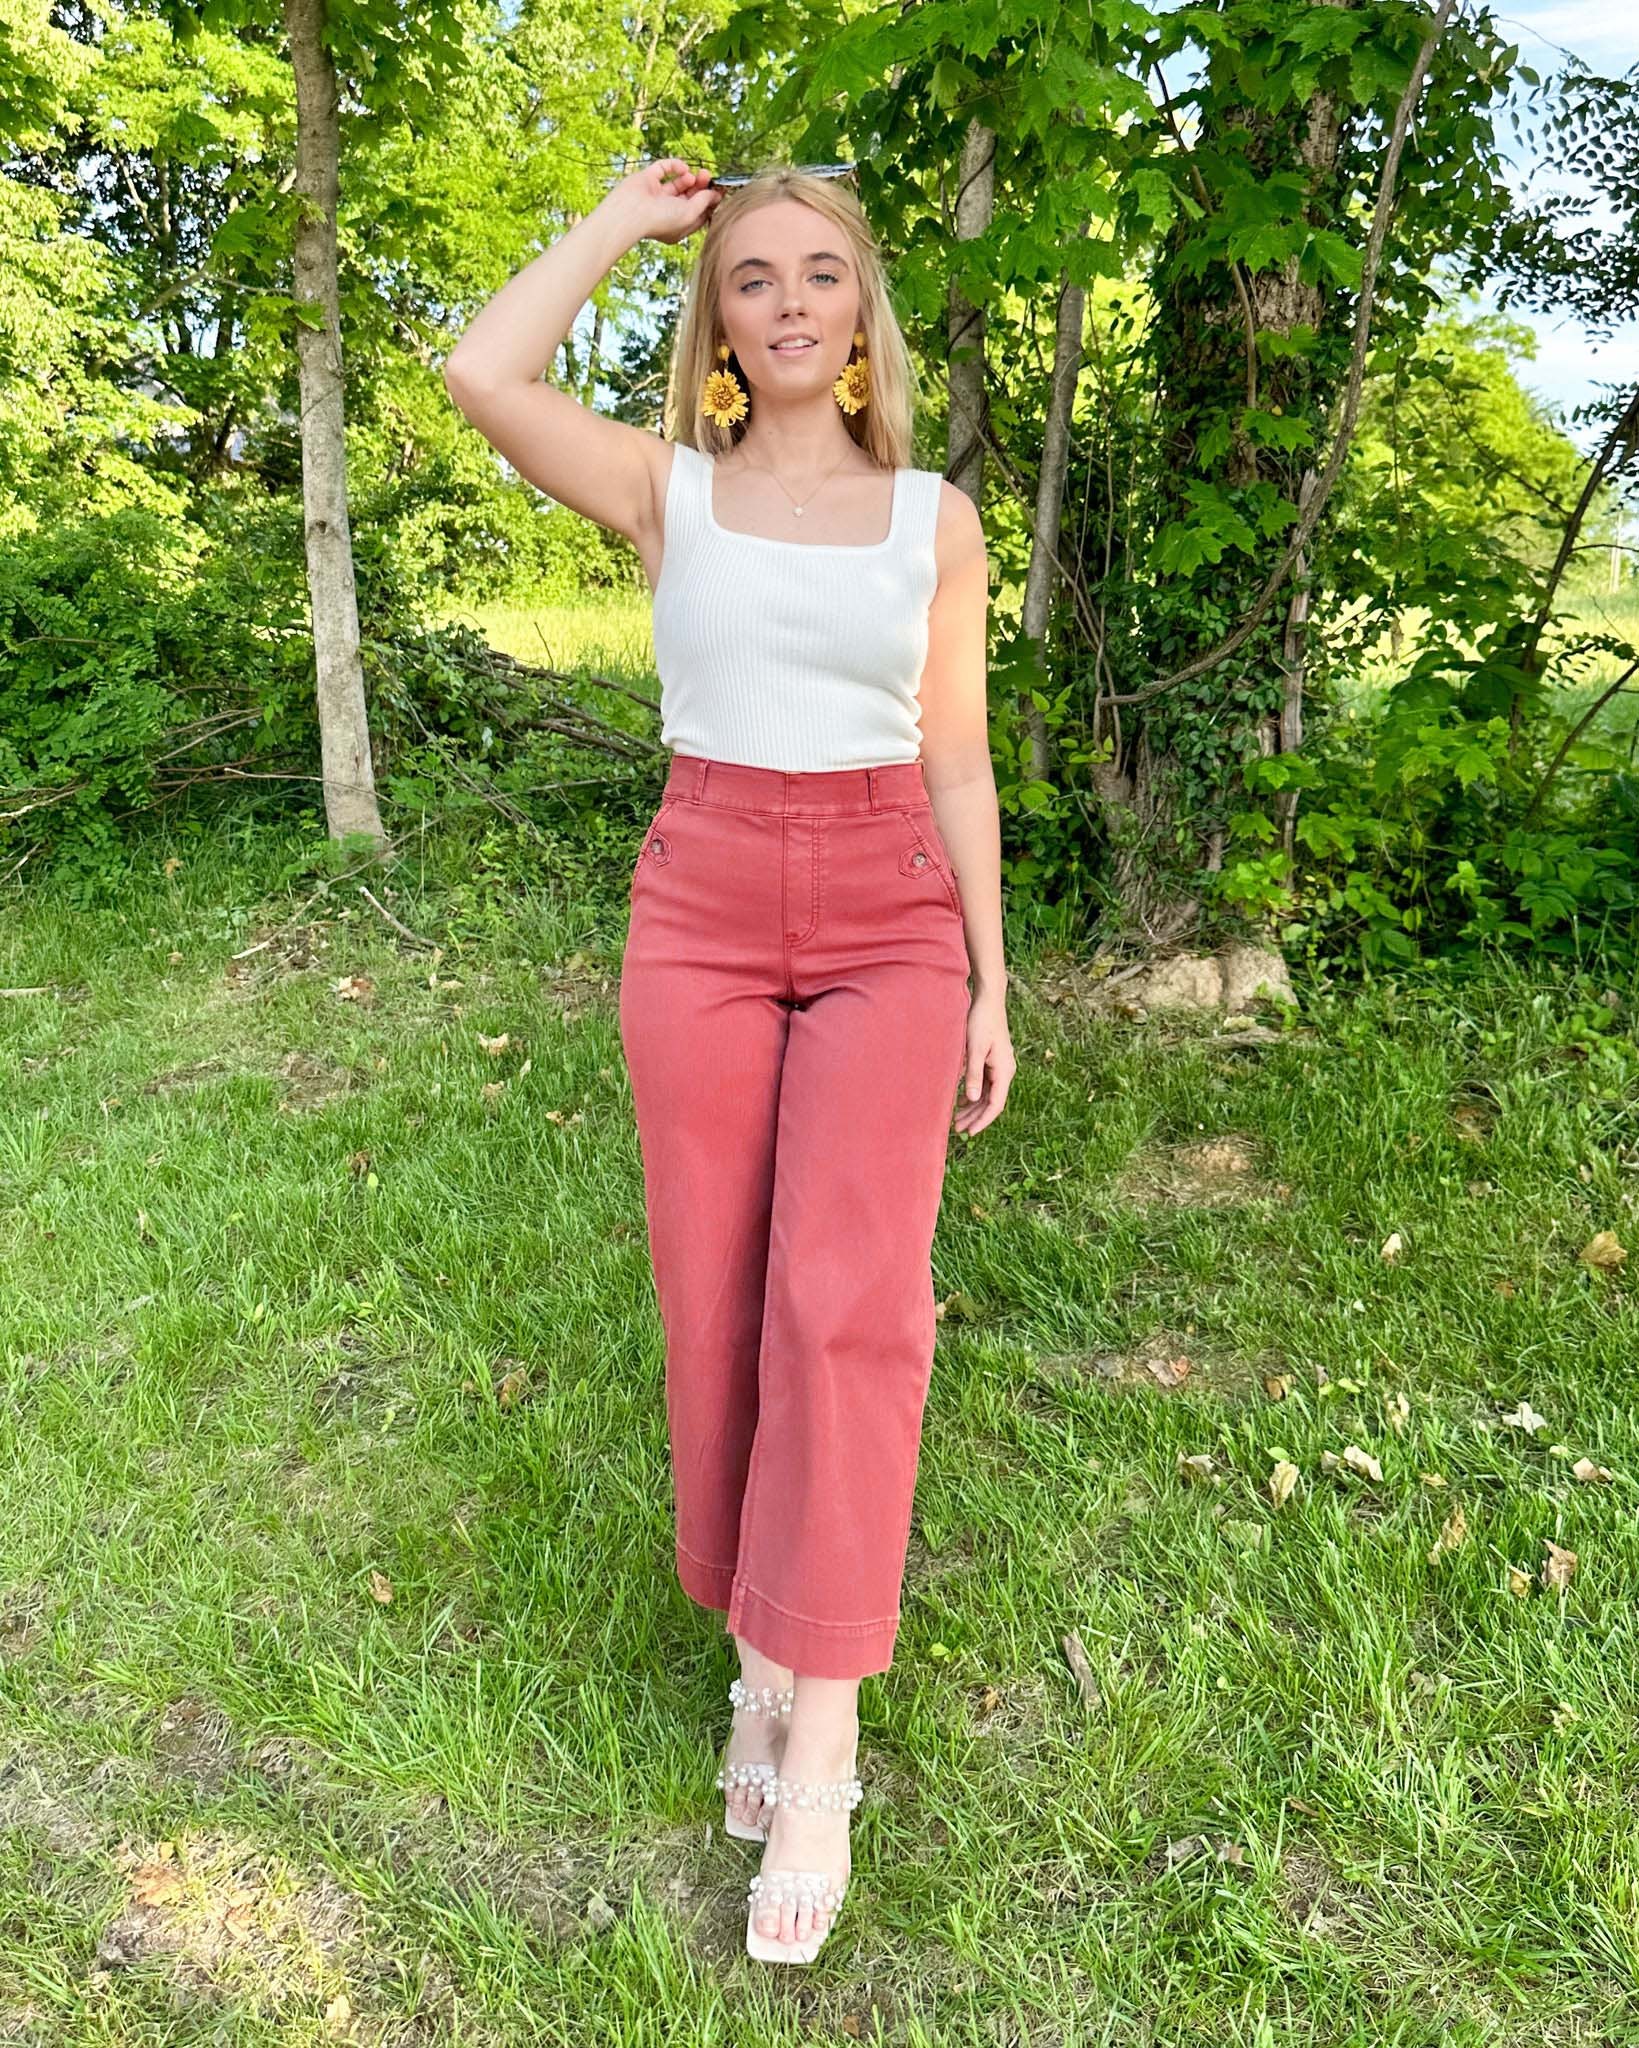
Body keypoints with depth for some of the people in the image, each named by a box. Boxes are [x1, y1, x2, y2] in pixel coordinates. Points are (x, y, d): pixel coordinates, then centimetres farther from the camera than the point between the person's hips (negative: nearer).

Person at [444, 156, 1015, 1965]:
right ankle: (764, 1654, 25)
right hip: (701, 917, 1)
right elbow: (480, 375, -12)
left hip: (889, 928, 0)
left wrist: (991, 984, 5)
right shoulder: (666, 489, 6)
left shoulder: (936, 518, 8)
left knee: (846, 1304, -15)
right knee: (720, 1308, 4)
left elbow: (957, 763, 8)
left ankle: (820, 1740, -3)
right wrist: (624, 219, 3)